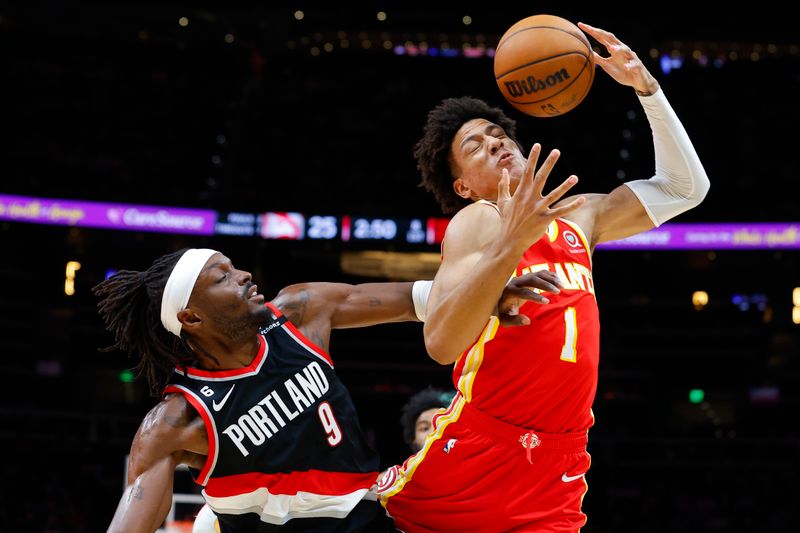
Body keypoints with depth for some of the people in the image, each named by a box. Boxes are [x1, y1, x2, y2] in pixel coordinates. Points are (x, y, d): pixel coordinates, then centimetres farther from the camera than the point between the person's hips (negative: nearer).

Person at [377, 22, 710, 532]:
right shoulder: (477, 220, -4)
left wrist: (645, 86, 10)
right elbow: (442, 343, -19)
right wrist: (511, 243, -30)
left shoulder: (579, 217, 15)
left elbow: (683, 188, 20)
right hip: (474, 455, -4)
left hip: (558, 474, 5)